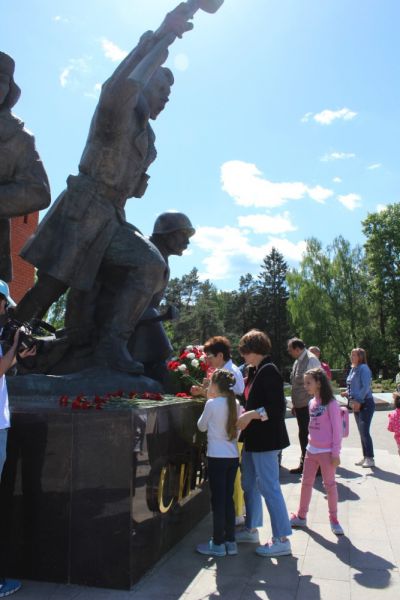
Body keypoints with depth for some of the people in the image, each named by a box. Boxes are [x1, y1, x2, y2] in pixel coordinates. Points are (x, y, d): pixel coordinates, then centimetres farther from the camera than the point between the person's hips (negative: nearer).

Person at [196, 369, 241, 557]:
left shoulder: (212, 404, -13)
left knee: (218, 500, 4)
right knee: (228, 499, 14)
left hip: (217, 457, -6)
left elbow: (201, 426, 1)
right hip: (233, 456, 6)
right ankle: (230, 541, 22)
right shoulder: (235, 404, 3)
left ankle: (218, 544, 13)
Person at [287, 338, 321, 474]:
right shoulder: (297, 361, 12)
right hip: (300, 405, 9)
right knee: (303, 434, 17)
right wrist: (294, 404, 18)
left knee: (310, 435, -1)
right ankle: (304, 464, 29)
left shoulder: (311, 360, -15)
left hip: (309, 406, -9)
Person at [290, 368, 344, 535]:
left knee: (330, 484, 6)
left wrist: (336, 453, -14)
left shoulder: (331, 403, -15)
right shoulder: (312, 403, 6)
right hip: (311, 450, 7)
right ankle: (301, 516, 26)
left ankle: (334, 519, 21)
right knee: (306, 483, 13)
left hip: (326, 451, -7)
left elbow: (337, 429, -14)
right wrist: (310, 443, 11)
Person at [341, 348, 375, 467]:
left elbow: (366, 387, -21)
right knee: (361, 432, 12)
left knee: (364, 431, -10)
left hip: (365, 404, -9)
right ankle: (365, 456, 20)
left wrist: (358, 401, -22)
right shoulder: (353, 369, 12)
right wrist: (347, 394, 5)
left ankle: (370, 459, -3)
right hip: (357, 404, 9)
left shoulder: (363, 368, -14)